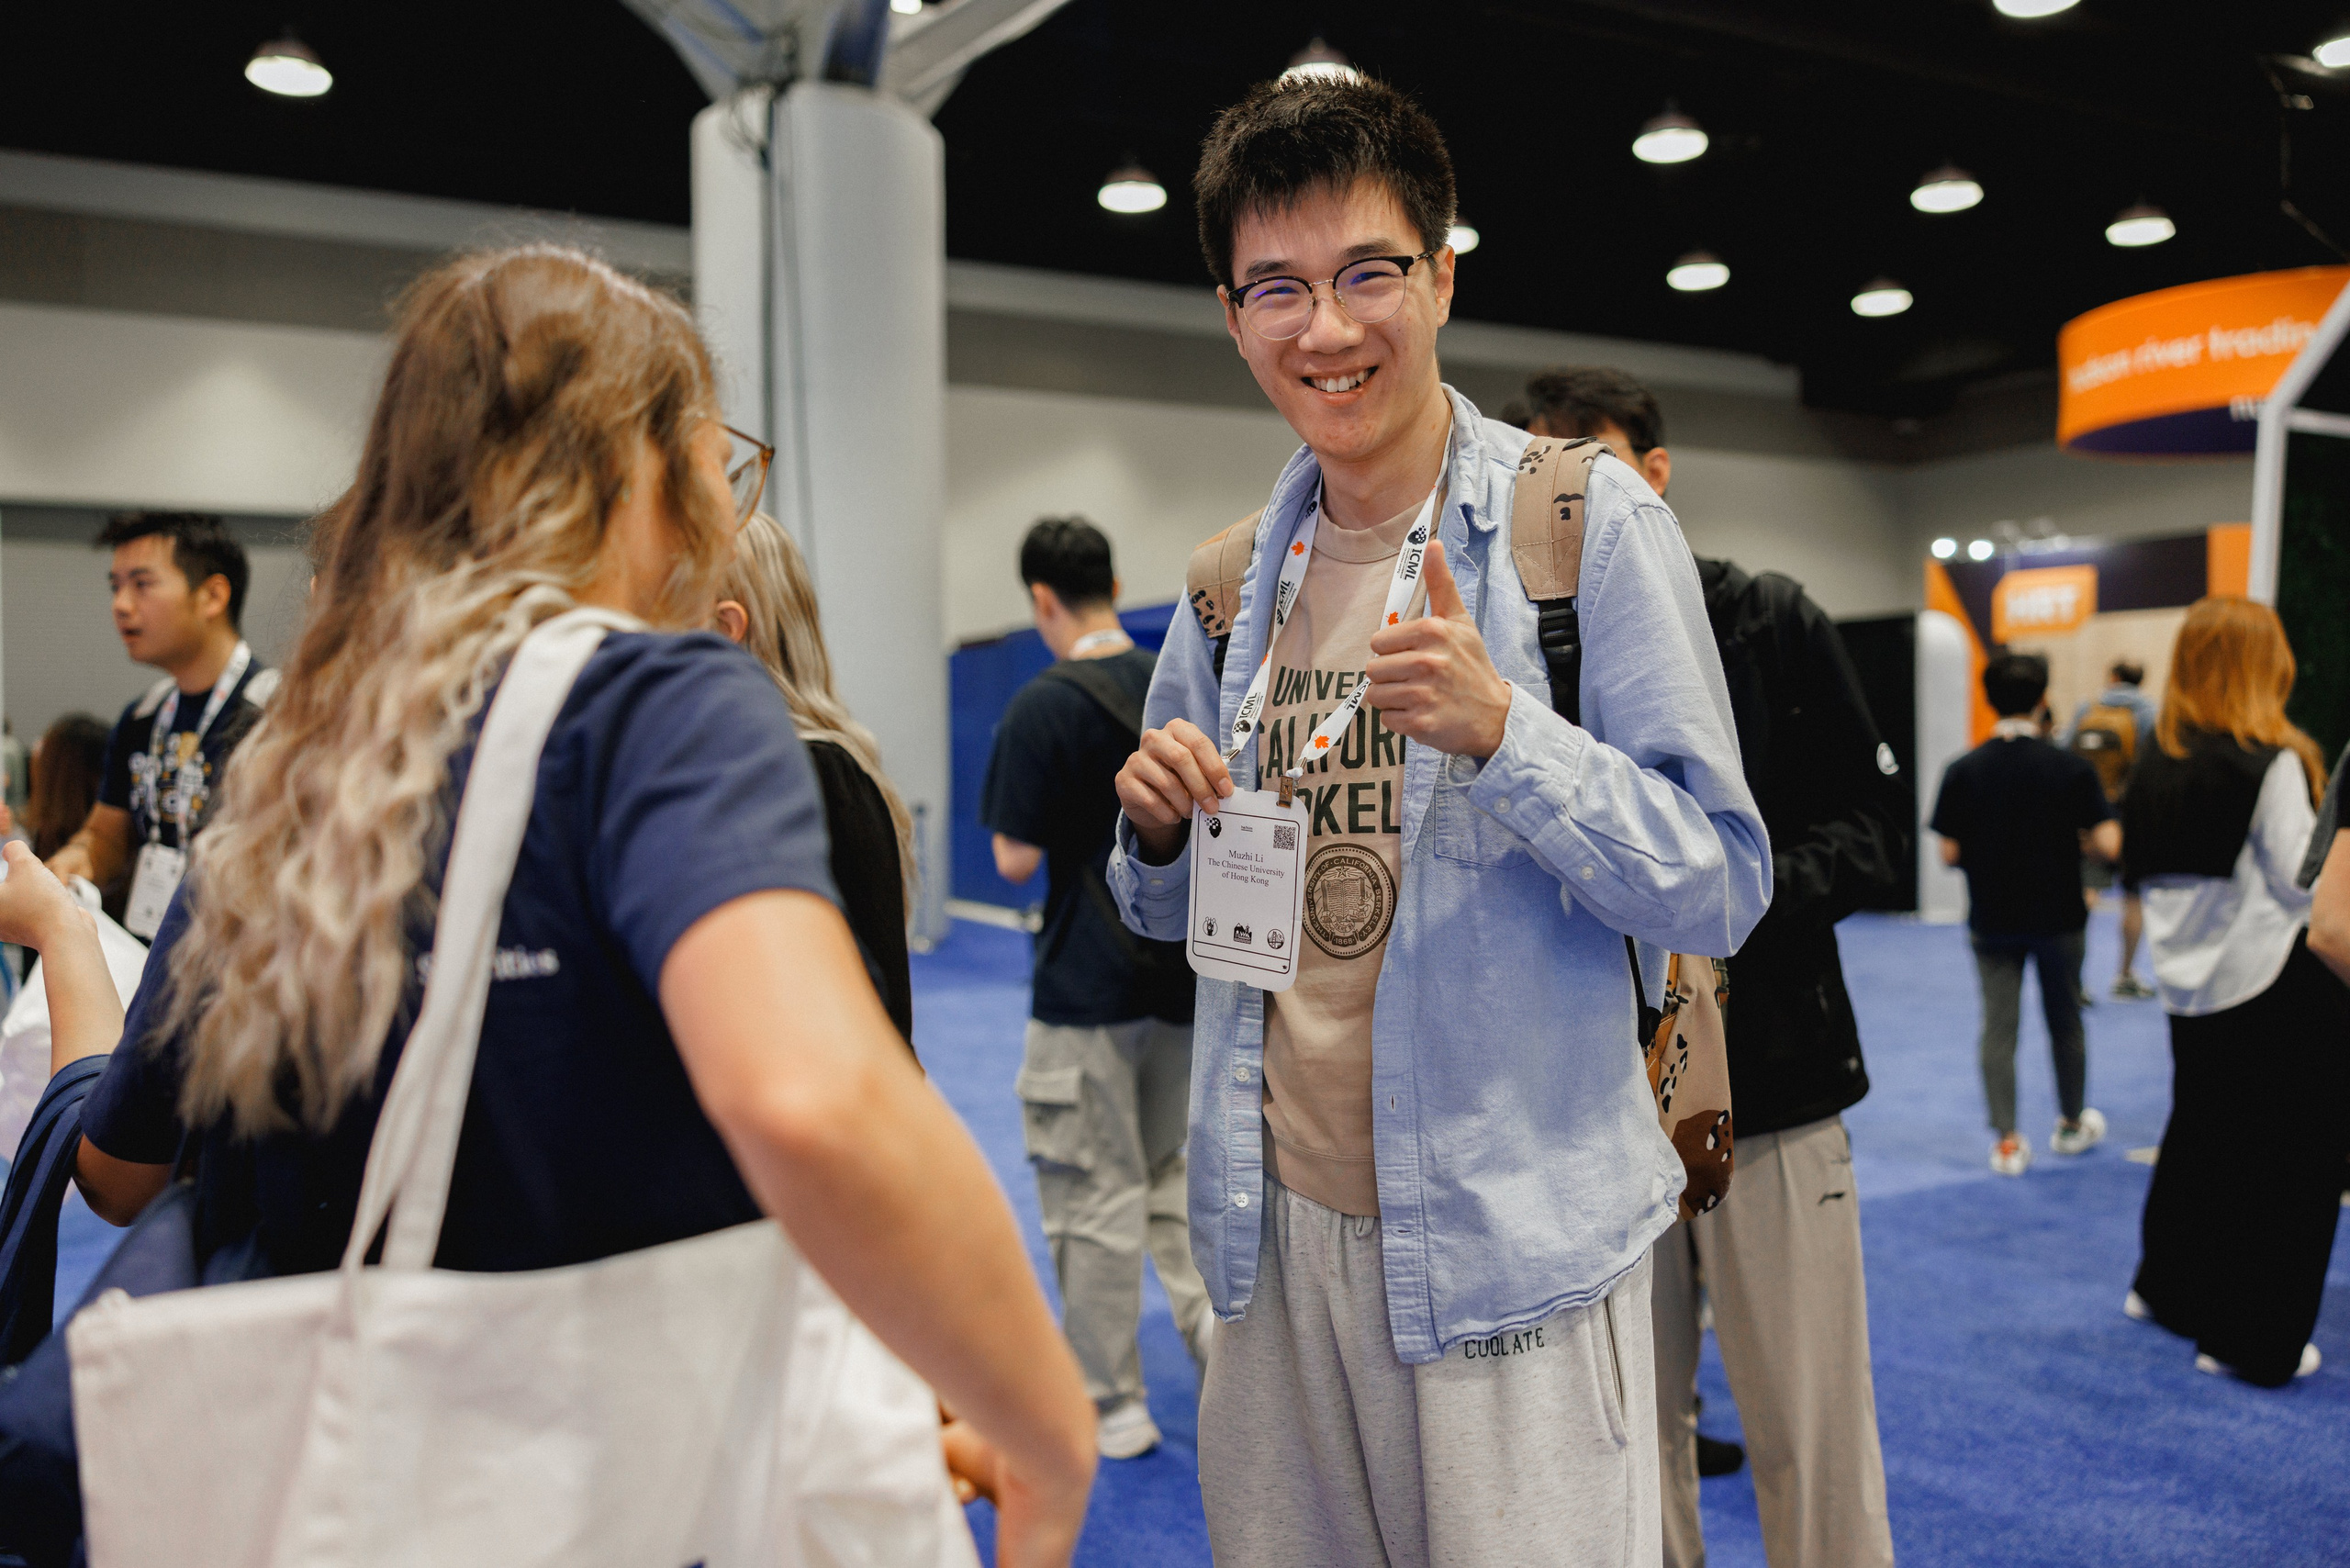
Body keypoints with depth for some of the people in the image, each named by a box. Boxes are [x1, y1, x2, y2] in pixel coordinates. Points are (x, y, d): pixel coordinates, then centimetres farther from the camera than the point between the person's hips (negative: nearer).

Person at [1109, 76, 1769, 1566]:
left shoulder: (1589, 521, -8)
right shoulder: (1227, 577, 7)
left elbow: (1722, 888, -11)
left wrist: (1501, 731, -25)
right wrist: (1159, 832, -7)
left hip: (1513, 1235, -4)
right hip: (1275, 1222, 5)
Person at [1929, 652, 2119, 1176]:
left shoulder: (1963, 771, -9)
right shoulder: (2071, 768, -11)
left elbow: (1949, 853, -8)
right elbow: (2107, 844, -14)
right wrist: (2072, 837, 6)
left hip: (1992, 919, 0)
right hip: (2059, 917, 0)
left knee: (1998, 1028, 4)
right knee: (2065, 1023, 18)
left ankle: (2007, 1141, 3)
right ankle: (2072, 1124, 34)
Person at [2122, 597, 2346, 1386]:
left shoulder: (2158, 762, 3)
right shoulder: (2273, 766, -15)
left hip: (2190, 986, 7)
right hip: (2274, 990, -7)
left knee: (2198, 1136, 22)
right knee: (2283, 1160, 4)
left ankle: (2165, 1287, 35)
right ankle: (2251, 1342, 10)